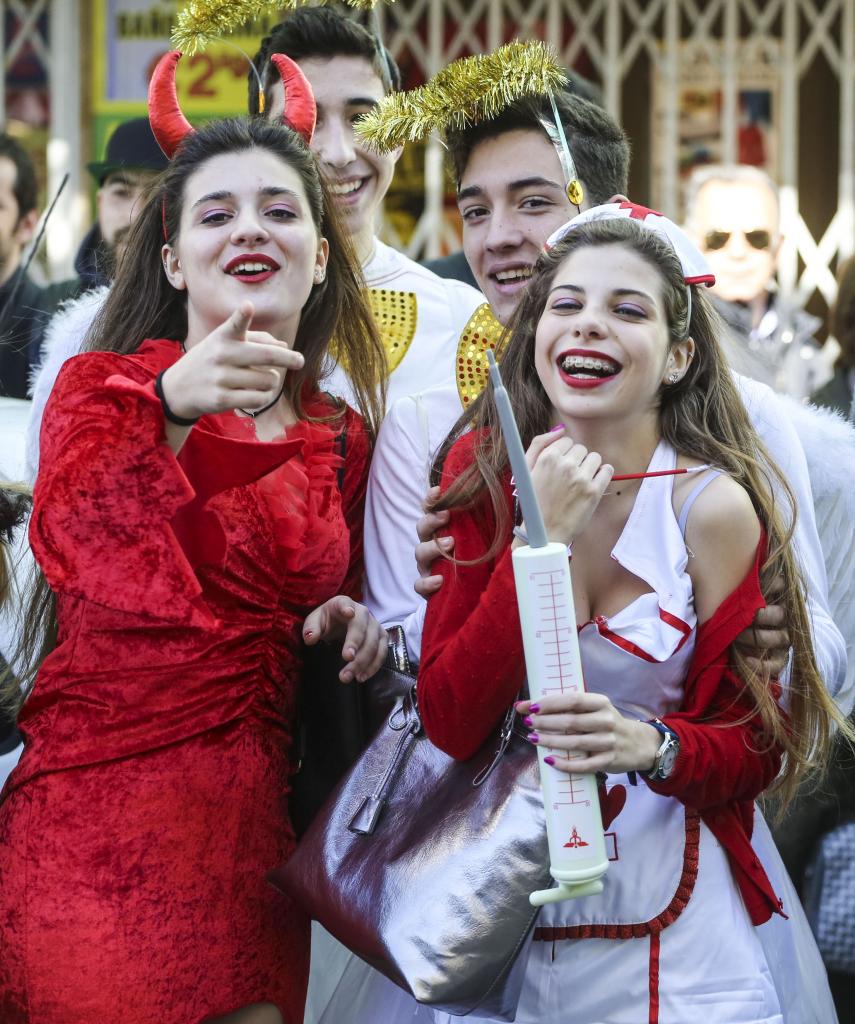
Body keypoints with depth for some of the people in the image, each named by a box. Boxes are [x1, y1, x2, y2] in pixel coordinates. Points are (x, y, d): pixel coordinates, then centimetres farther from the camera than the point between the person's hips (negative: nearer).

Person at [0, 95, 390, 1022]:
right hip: (96, 807, -4)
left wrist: (347, 625, 3)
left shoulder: (341, 439, 13)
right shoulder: (102, 386, 0)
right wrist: (168, 405, -37)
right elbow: (79, 551, -21)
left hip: (253, 822, 4)